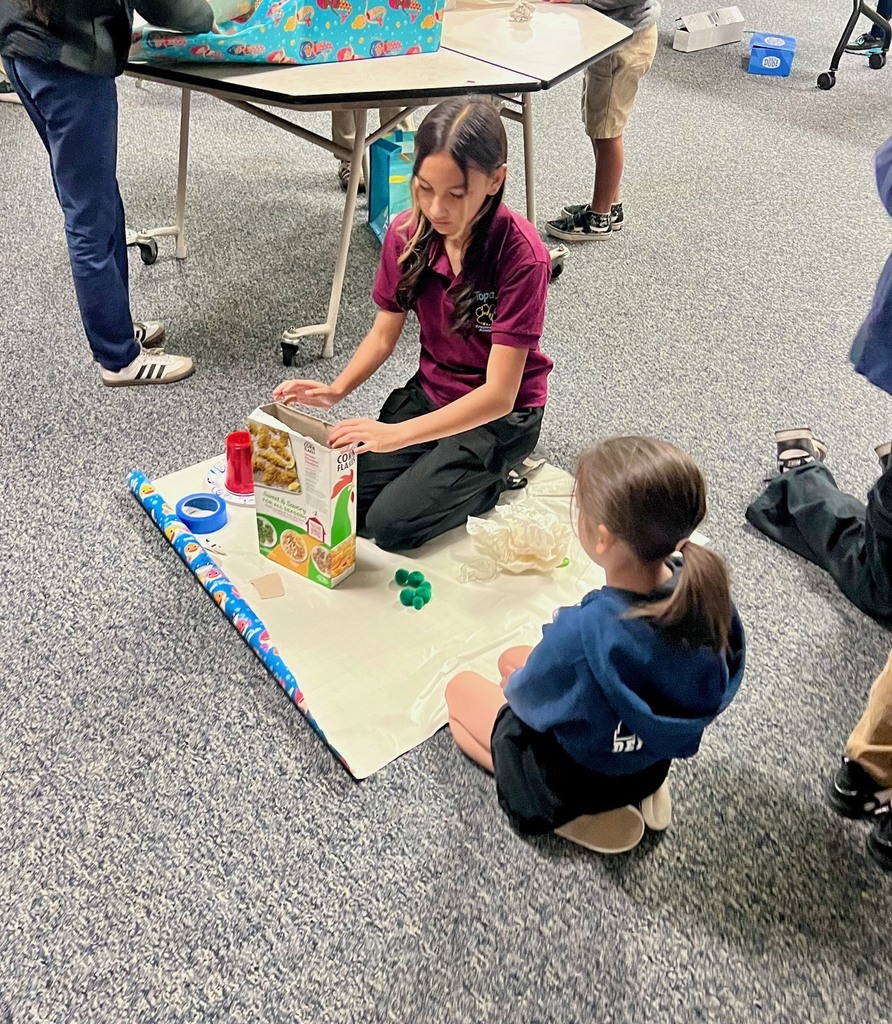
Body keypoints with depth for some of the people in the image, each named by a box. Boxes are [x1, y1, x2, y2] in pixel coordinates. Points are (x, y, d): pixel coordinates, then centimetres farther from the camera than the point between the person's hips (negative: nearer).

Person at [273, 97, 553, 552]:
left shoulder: (522, 255, -27)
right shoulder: (407, 234, -10)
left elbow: (498, 394, -28)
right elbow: (384, 333, 2)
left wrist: (398, 434, -37)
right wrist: (335, 390, -17)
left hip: (501, 414, -5)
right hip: (430, 390, 6)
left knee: (390, 525, -17)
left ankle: (492, 475, 7)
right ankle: (456, 465, 13)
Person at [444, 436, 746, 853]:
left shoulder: (582, 634, -43)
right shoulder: (702, 585, -25)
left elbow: (525, 698, -21)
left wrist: (516, 681, 4)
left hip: (574, 776, -5)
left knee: (460, 688, 20)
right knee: (511, 658, 27)